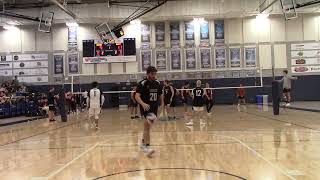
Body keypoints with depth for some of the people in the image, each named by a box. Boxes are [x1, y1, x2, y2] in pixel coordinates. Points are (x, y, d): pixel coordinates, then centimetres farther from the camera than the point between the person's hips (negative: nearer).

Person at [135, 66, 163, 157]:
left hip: (154, 107, 6)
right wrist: (143, 104, -34)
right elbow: (137, 96, -18)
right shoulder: (142, 83, -11)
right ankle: (147, 147, -17)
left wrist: (162, 104, 11)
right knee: (147, 125, -18)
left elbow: (160, 95, 19)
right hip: (146, 107, -6)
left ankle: (143, 143, 34)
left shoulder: (158, 83, 7)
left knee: (147, 126, 16)